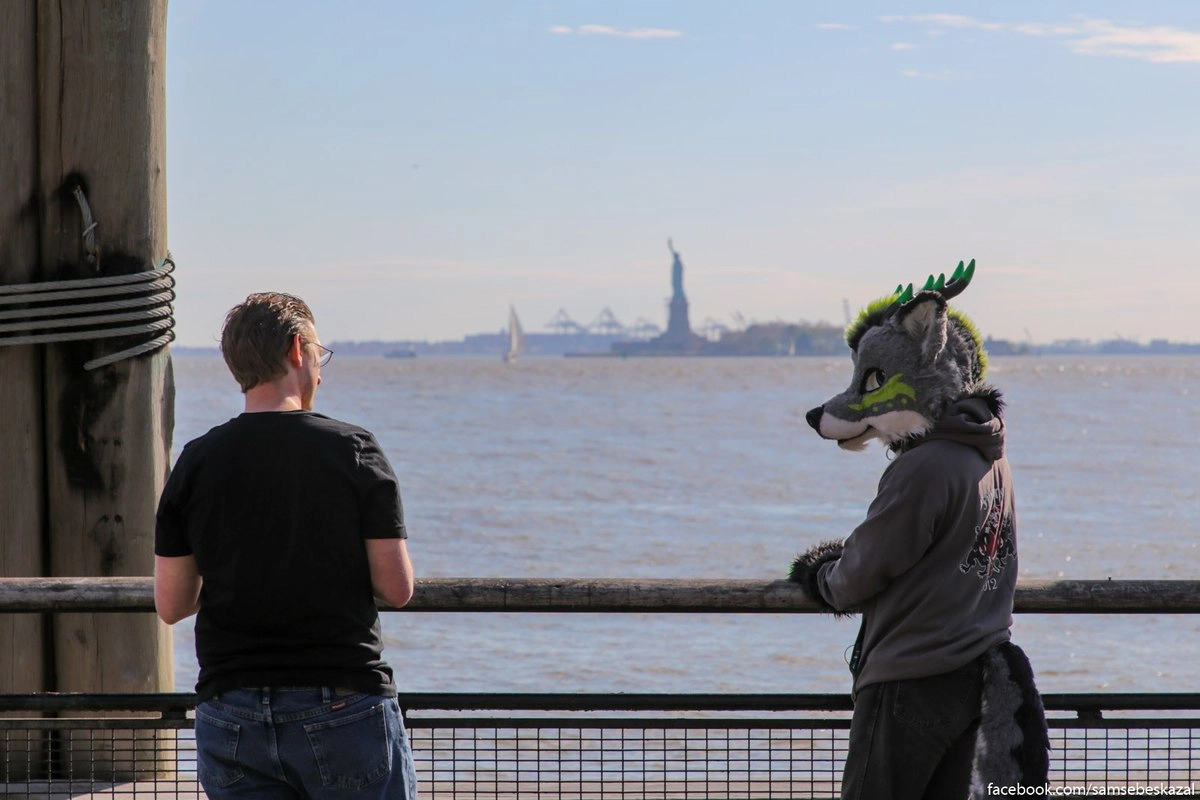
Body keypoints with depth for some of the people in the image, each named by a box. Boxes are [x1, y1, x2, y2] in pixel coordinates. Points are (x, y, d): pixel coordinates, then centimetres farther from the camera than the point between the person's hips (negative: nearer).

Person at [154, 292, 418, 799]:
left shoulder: (196, 462, 2)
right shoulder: (354, 451, -5)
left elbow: (170, 605, 4)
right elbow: (397, 588, -6)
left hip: (230, 716, 3)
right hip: (343, 707, -3)